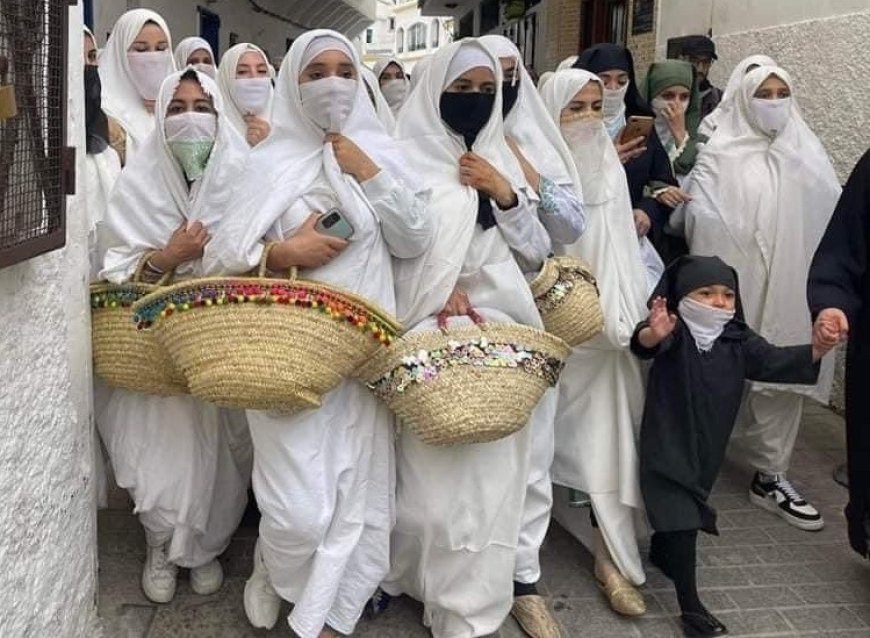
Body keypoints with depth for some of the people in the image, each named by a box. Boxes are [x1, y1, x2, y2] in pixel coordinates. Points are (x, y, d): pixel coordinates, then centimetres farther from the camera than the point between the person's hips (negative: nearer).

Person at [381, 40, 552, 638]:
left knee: (491, 465, 1)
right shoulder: (408, 156, 1)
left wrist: (505, 194, -3)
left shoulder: (503, 159, 14)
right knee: (432, 466, -6)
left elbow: (538, 250, 12)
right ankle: (415, 571, 18)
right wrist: (440, 288, -14)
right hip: (429, 328, -3)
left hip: (499, 328, 4)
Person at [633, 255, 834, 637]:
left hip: (707, 448, 6)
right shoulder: (673, 334, -16)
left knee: (688, 507, 24)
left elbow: (775, 361, -10)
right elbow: (646, 343, -36)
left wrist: (815, 350, -28)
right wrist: (652, 334, -61)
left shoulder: (739, 342, 0)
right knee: (681, 520, -8)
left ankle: (659, 552, 53)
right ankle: (690, 606, 0)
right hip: (667, 445, -6)